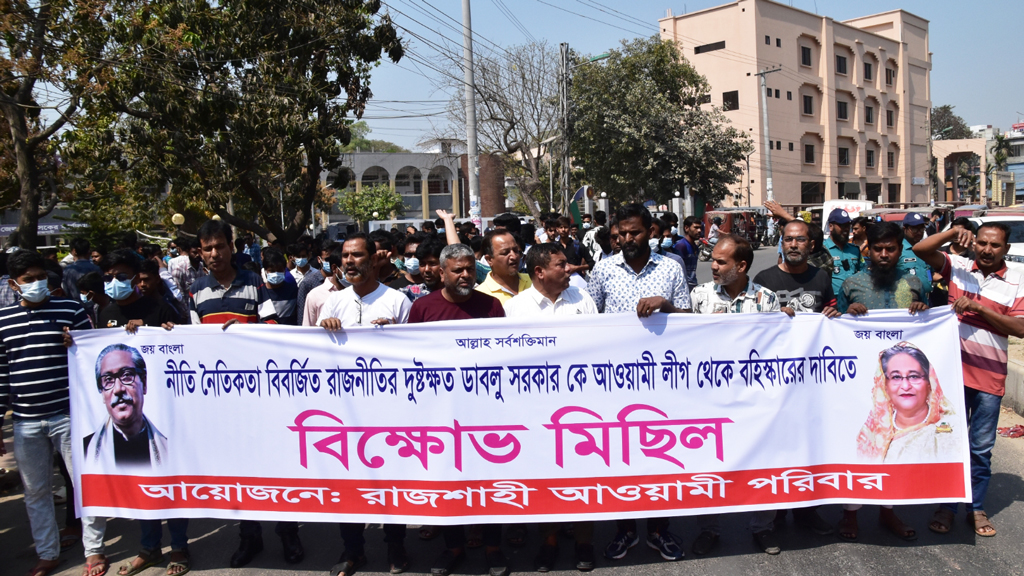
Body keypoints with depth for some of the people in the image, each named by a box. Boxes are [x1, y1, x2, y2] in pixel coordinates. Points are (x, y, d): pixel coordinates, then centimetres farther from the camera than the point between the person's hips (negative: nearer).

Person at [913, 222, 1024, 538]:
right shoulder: (958, 267, -1)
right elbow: (920, 249, -8)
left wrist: (978, 307, -19)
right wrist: (952, 233, -19)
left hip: (990, 377, 0)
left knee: (981, 447, 10)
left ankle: (976, 508, 26)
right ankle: (946, 506, 22)